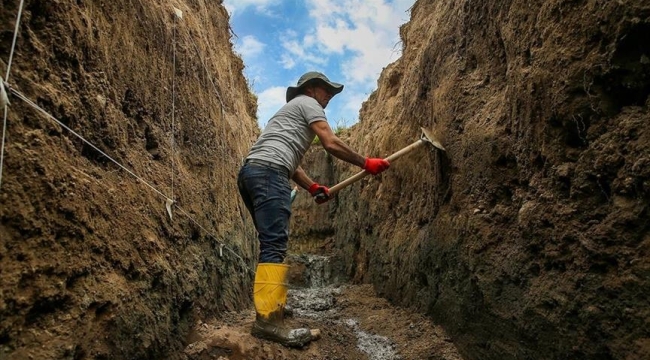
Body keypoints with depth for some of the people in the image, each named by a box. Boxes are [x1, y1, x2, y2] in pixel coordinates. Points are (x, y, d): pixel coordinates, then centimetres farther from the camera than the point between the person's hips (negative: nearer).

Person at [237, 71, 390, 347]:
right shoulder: (307, 103, 10)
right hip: (268, 172, -10)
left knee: (272, 244, 12)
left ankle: (270, 306, 14)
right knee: (275, 245, -18)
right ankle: (267, 320, -22)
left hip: (250, 172, 10)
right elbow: (331, 144, -2)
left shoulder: (292, 111, 37)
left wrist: (312, 187, 21)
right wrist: (366, 163, 8)